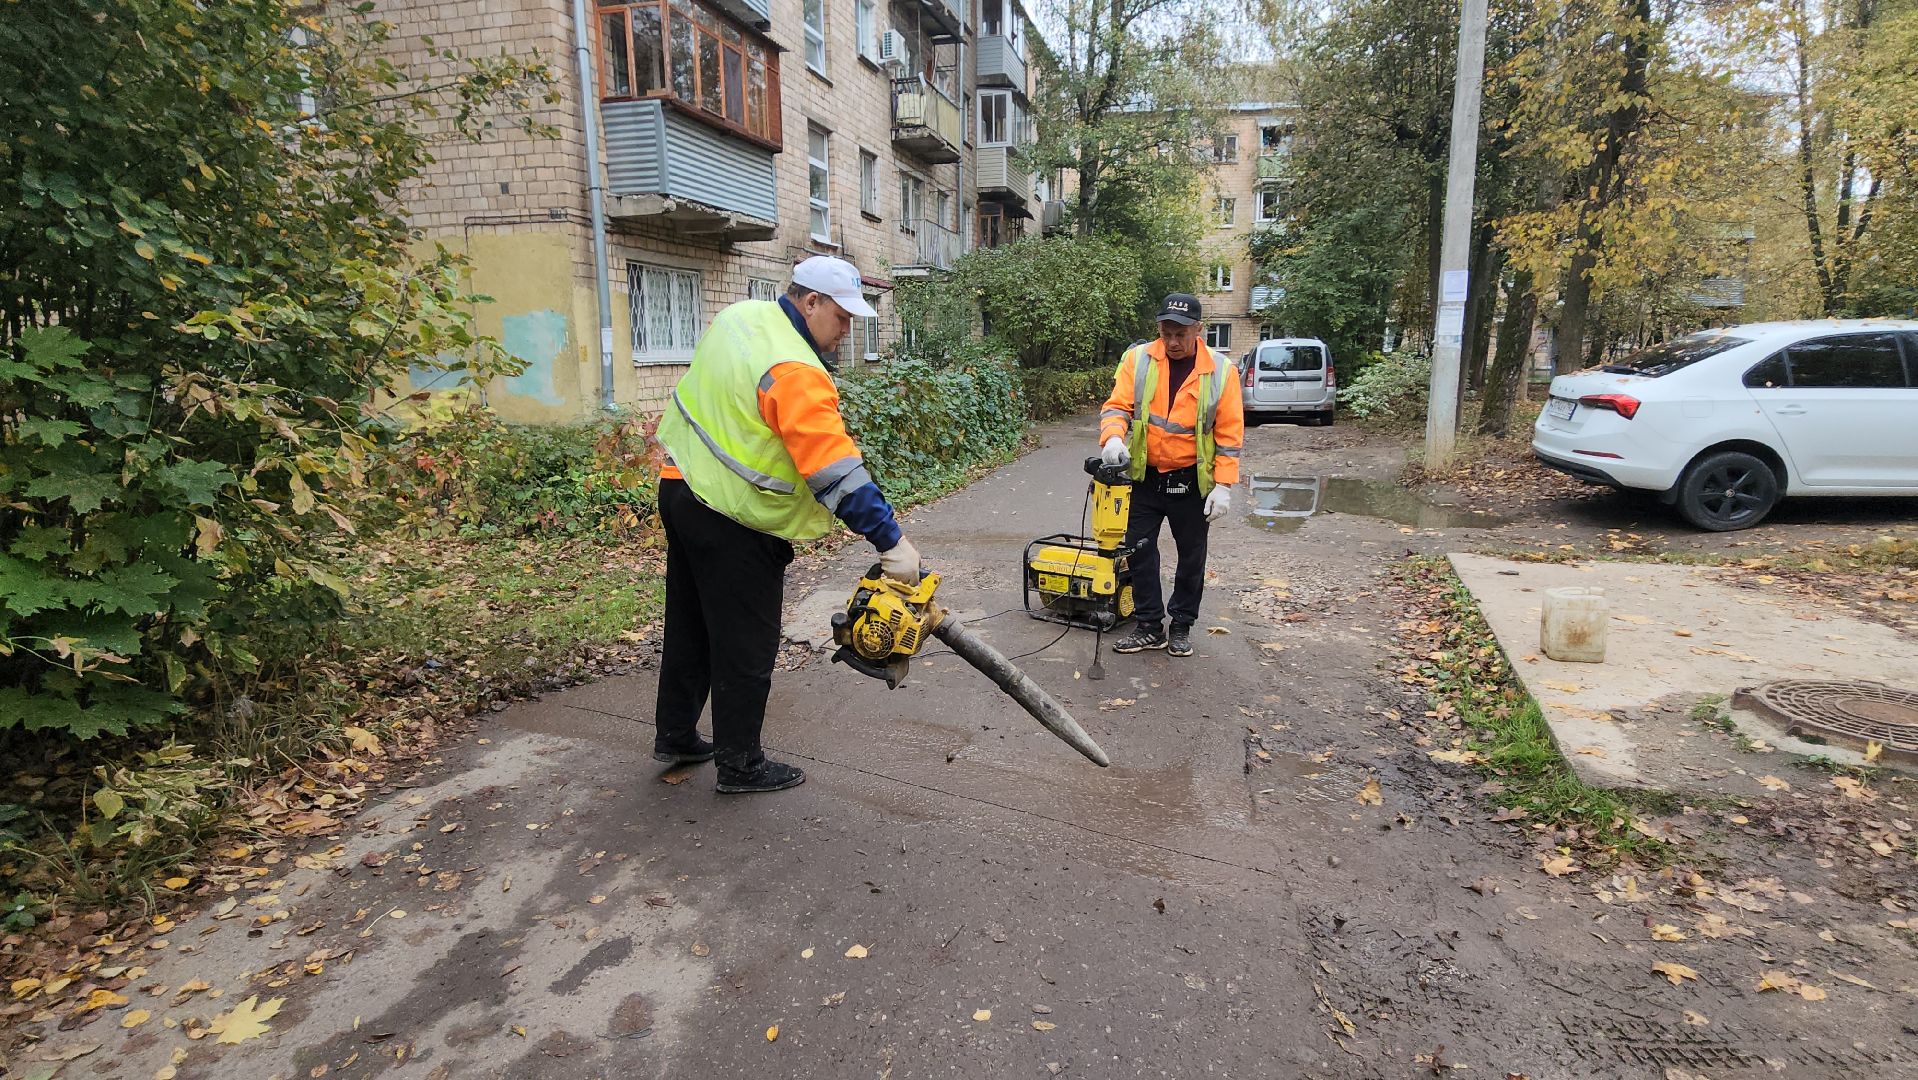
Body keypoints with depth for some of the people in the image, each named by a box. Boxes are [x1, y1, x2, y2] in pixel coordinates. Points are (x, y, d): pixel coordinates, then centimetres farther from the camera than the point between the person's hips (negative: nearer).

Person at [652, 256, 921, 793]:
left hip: (680, 486, 10)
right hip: (733, 522, -9)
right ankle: (740, 765, 18)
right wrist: (891, 542, -25)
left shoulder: (739, 315, 3)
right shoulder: (796, 374, -25)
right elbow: (838, 471, -28)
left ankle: (674, 736, 36)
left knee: (690, 625, 21)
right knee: (746, 647, 5)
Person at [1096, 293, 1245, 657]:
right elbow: (1117, 406, -7)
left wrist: (1223, 485, -12)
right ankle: (1149, 627, 19)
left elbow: (1229, 434, -6)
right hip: (1144, 477, 1)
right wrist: (1114, 437, -29)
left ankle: (1182, 627, 27)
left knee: (1191, 557, 10)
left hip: (1192, 481, -1)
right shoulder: (1138, 360, -4)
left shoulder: (1221, 371, -7)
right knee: (1140, 551, 6)